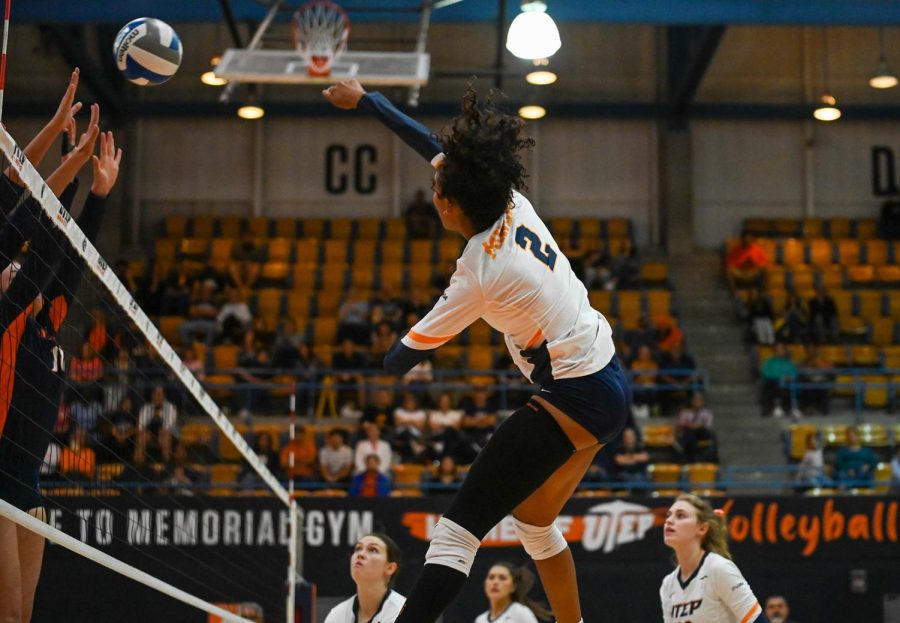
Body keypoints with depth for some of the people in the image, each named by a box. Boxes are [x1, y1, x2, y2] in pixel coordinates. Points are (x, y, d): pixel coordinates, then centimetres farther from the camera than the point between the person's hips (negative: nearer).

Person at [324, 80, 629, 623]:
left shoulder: (479, 274, -20)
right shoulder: (513, 203, -1)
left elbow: (407, 355, -8)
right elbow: (434, 146, 13)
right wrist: (364, 100, 21)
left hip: (573, 403, -9)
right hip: (610, 383, 9)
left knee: (459, 528, -12)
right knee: (535, 522, 24)